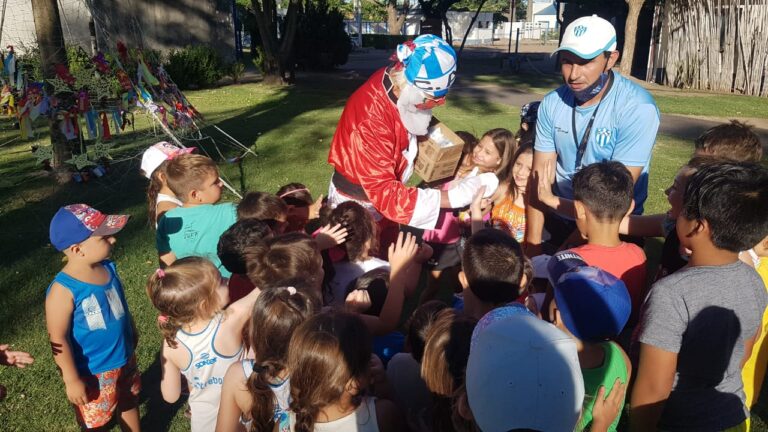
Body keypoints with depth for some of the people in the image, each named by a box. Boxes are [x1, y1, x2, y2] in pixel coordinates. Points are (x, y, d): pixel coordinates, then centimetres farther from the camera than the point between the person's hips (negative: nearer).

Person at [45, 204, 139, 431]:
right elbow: (58, 339, -23)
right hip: (92, 372, -6)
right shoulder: (63, 290, -29)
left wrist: (132, 331, 21)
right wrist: (72, 380, -18)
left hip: (124, 359, 6)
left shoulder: (108, 267, -9)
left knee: (129, 401, 28)